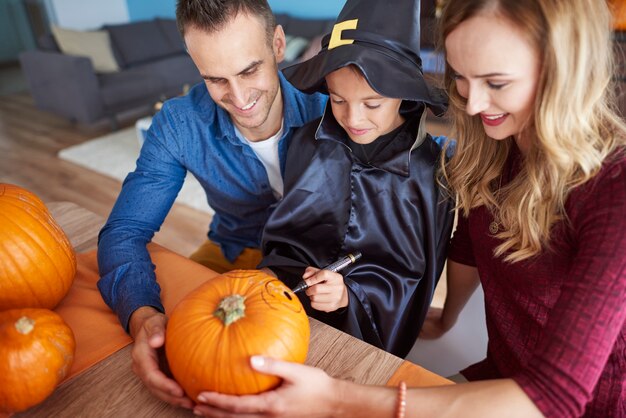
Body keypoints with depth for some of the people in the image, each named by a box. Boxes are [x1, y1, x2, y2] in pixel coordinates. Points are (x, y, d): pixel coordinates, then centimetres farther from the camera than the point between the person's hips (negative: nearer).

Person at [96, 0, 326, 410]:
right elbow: (124, 231, -15)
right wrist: (141, 314, -36)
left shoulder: (326, 103, -22)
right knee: (168, 333, -15)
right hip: (233, 253, 2)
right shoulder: (179, 124, -17)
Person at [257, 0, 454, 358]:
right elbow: (285, 235, 3)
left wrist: (354, 292, -19)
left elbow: (413, 271, -3)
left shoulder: (429, 170, -10)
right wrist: (284, 275, -15)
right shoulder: (311, 142, -5)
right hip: (293, 311, 2)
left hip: (372, 327, -1)